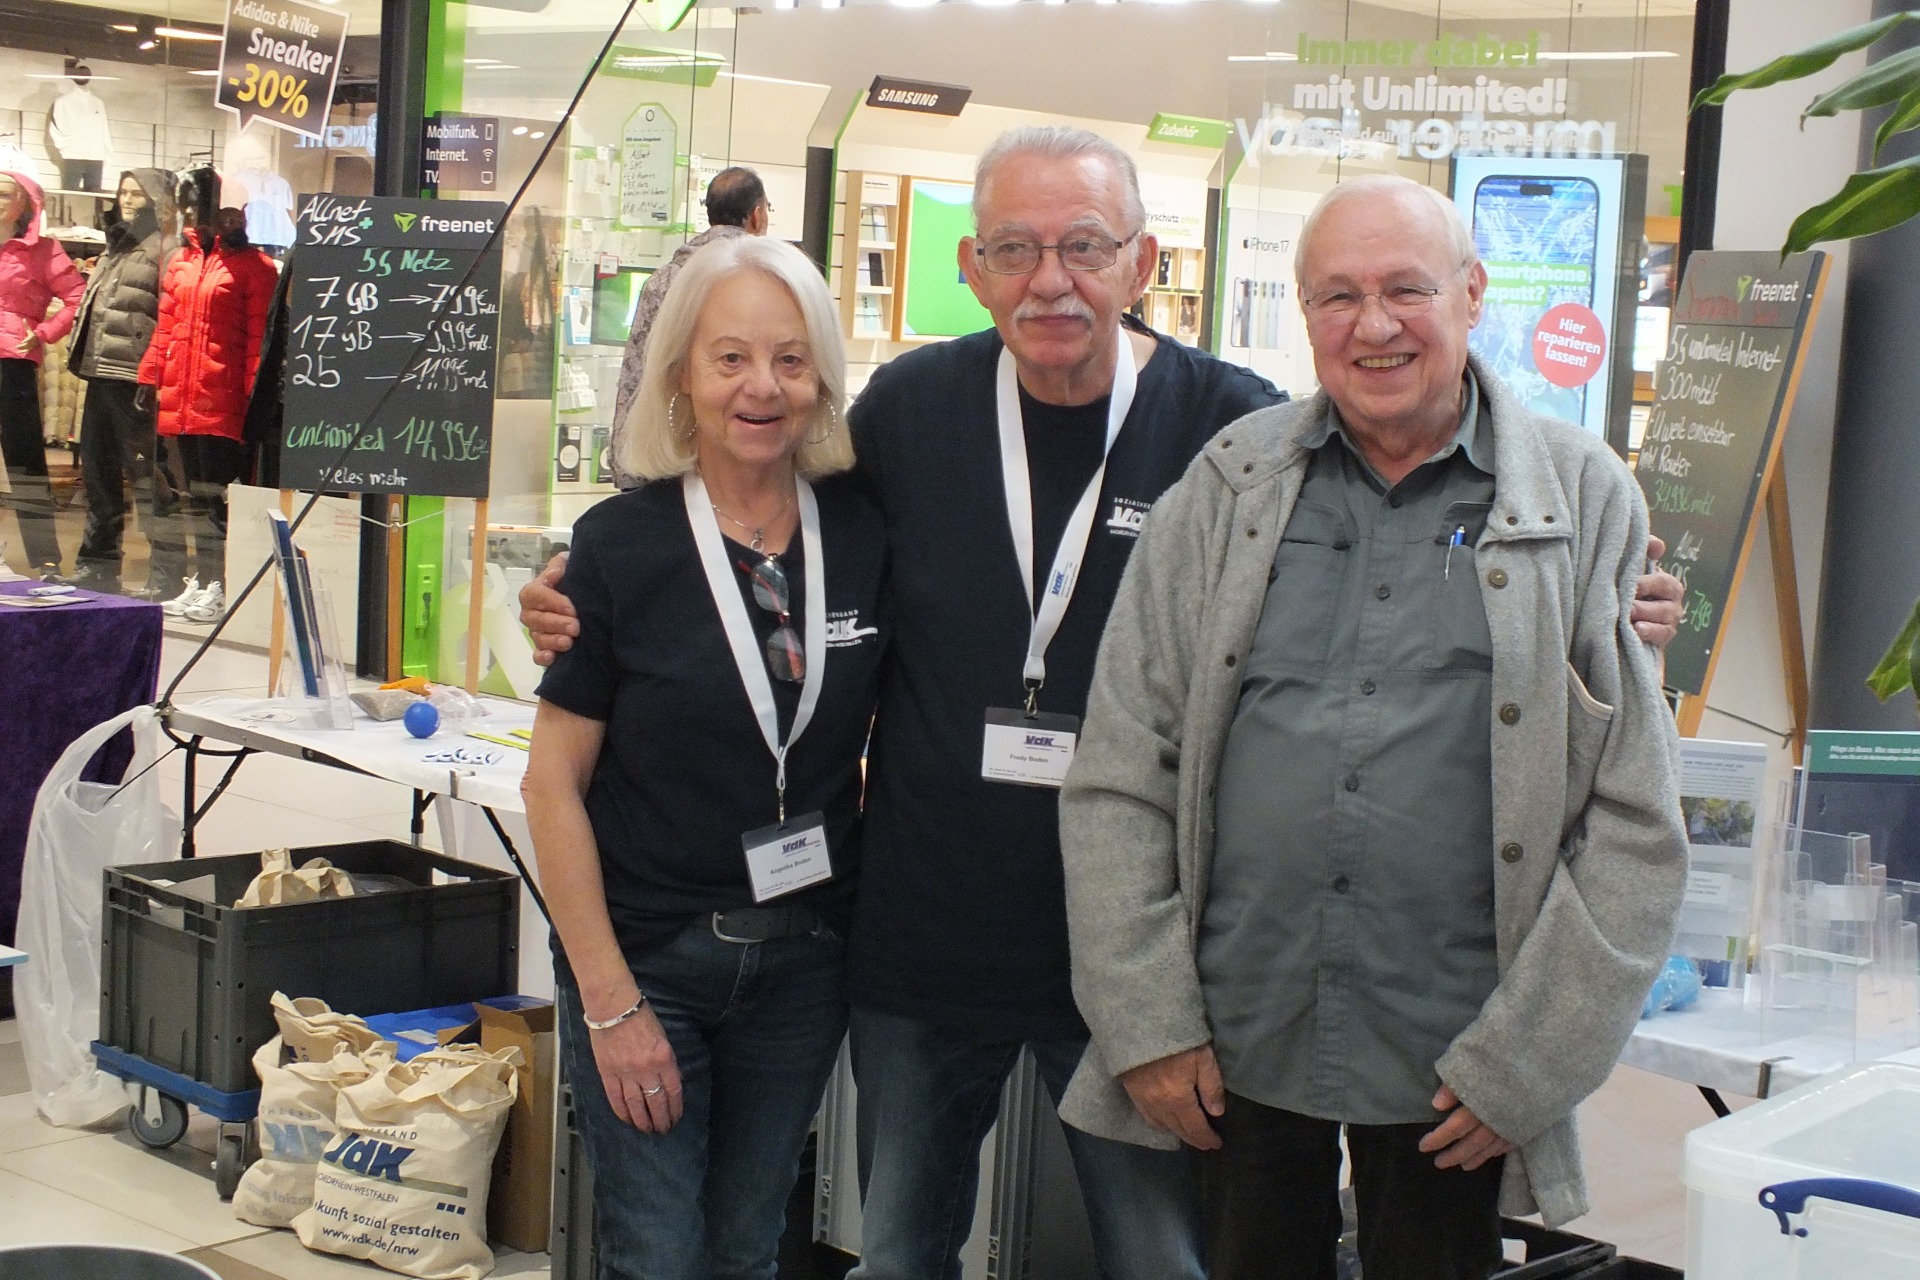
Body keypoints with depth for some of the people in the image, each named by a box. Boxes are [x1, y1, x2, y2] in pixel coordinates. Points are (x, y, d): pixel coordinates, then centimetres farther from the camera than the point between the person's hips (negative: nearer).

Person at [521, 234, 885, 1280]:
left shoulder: (864, 534, -3)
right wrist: (609, 1000, -11)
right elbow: (554, 783, -8)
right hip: (648, 955, -3)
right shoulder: (622, 545, -11)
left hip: (804, 956, 3)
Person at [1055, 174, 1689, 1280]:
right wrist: (1147, 1023, -3)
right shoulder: (1229, 490, 4)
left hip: (1453, 1071, -1)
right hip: (1234, 1044, 2)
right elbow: (1119, 779, 3)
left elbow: (1636, 823, -3)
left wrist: (1525, 1063, -7)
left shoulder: (1584, 502, -1)